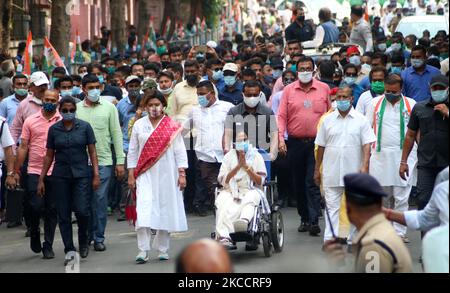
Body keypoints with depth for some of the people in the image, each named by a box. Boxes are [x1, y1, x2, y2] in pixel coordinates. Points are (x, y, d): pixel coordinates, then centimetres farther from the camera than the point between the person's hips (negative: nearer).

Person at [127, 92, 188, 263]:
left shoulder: (172, 126, 2)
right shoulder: (139, 125, 7)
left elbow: (180, 151, 2)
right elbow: (133, 151, 9)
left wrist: (182, 173, -4)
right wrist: (131, 175, 5)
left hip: (167, 175, 0)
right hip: (145, 174, 0)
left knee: (166, 211, 3)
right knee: (143, 212, -12)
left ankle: (162, 250, 14)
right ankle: (143, 251, -12)